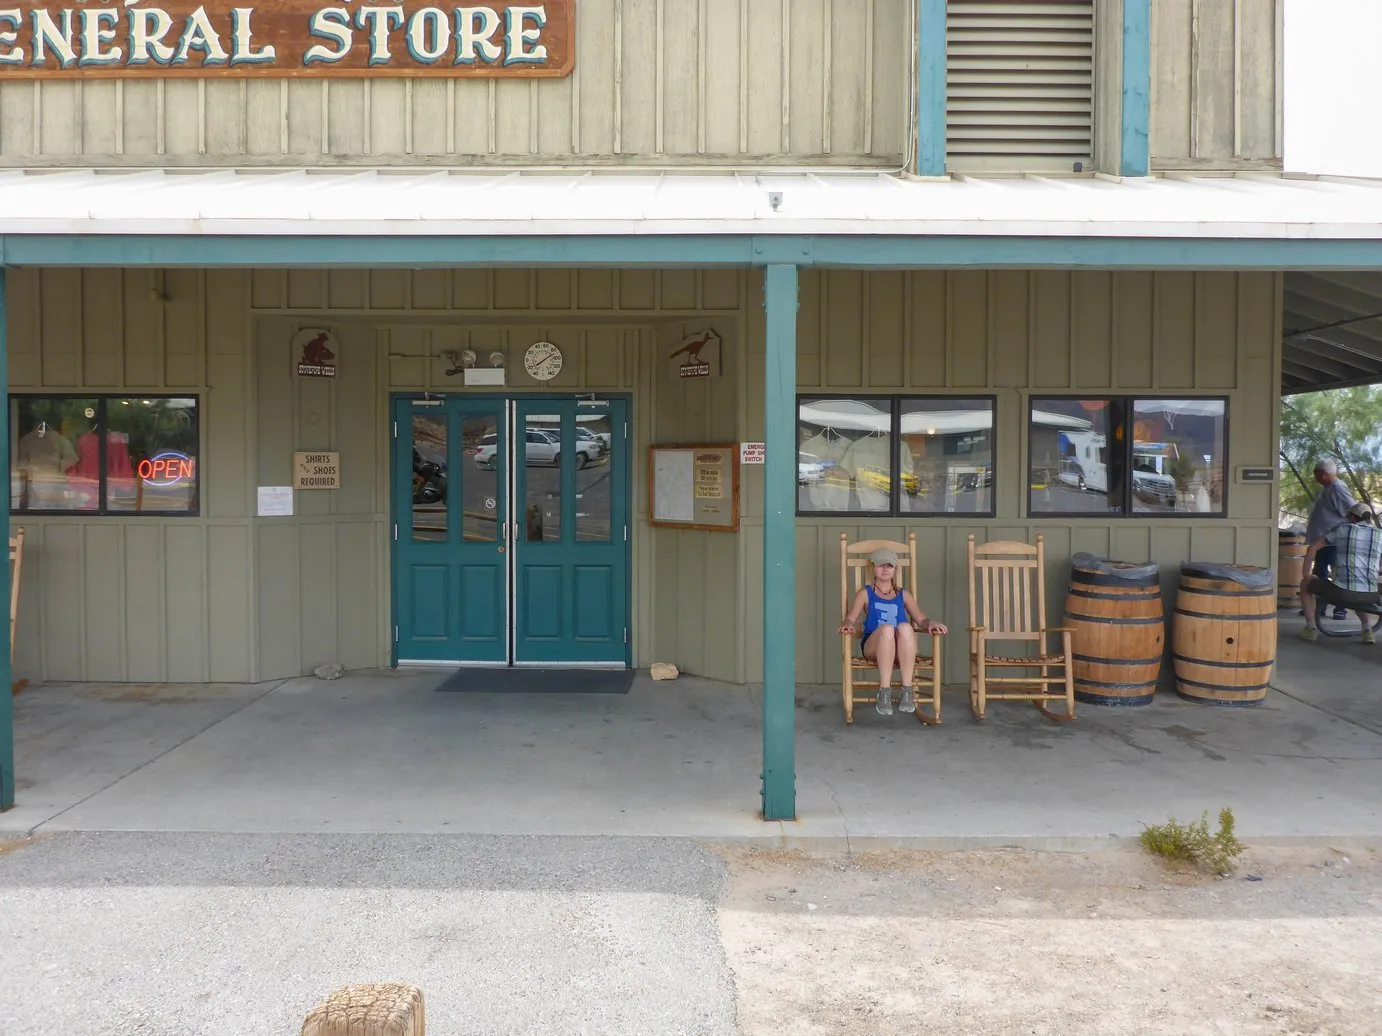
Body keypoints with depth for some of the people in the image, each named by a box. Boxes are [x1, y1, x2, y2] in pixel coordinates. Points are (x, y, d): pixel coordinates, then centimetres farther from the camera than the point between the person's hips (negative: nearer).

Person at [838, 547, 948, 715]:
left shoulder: (904, 595, 24)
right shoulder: (865, 594, 18)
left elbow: (921, 620, 12)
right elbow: (850, 618, 4)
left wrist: (931, 624, -13)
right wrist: (847, 625, -22)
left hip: (901, 650, 1)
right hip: (873, 648, -1)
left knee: (905, 627, -34)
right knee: (887, 628, -36)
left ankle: (907, 692, -34)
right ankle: (884, 693, -36)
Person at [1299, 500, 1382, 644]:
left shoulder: (1342, 529, 8)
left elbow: (1313, 547, 12)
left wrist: (1305, 573, 23)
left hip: (1341, 593, -3)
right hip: (1368, 596, 3)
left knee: (1306, 583, 26)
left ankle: (1311, 628, 19)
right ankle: (1368, 630, 21)